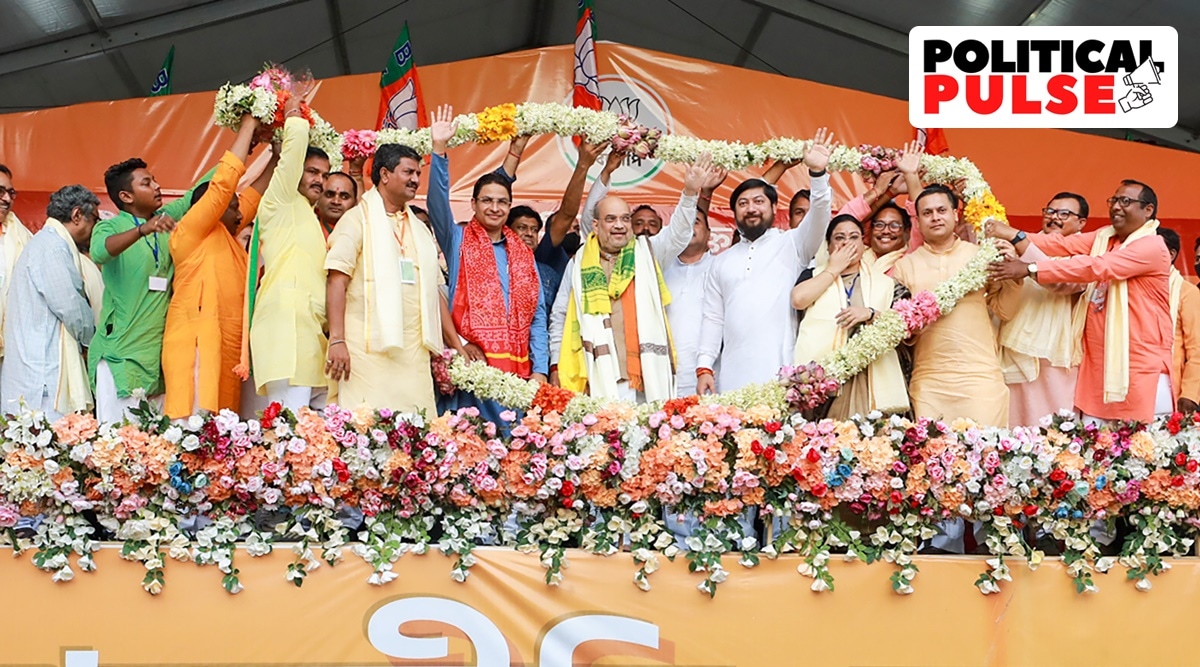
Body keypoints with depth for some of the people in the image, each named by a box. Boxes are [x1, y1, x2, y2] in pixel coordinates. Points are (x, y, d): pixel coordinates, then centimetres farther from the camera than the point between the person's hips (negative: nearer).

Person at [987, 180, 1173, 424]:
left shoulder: (1152, 247, -11)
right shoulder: (1104, 237, 13)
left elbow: (1094, 267, -22)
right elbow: (1065, 244, -2)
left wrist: (1030, 269, -26)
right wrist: (1015, 236, -18)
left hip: (1141, 368, -7)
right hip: (1097, 365, 7)